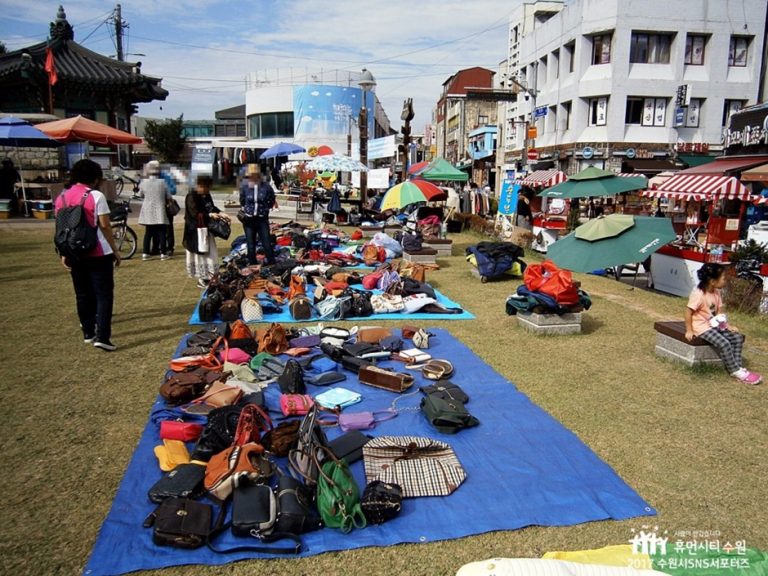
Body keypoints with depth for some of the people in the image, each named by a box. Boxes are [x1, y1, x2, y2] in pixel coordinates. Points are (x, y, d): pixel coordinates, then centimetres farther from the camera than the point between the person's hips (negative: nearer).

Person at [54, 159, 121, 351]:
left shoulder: (62, 198, 6)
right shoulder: (96, 196, -10)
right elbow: (105, 226, -11)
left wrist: (64, 253, 14)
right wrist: (115, 250, -3)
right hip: (98, 254, -5)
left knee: (82, 294, 15)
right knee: (104, 294, -1)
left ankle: (88, 333, 24)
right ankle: (102, 337, -9)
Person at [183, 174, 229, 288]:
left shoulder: (206, 195, 6)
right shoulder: (191, 197, -18)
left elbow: (212, 207, 15)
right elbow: (195, 214, -23)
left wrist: (221, 213, -1)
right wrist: (210, 215, -24)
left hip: (206, 228, 9)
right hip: (196, 230, -9)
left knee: (210, 252, 13)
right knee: (200, 253, -2)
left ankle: (208, 276, 23)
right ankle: (201, 279, 7)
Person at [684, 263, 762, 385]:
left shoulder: (716, 292, 4)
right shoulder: (698, 294, -22)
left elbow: (718, 312, 11)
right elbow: (688, 312, -21)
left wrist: (728, 326, 2)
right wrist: (689, 331, -19)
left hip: (714, 325, 9)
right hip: (702, 326, -9)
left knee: (738, 337, 0)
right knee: (724, 343, -22)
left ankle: (737, 366, 2)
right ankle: (736, 371, -10)